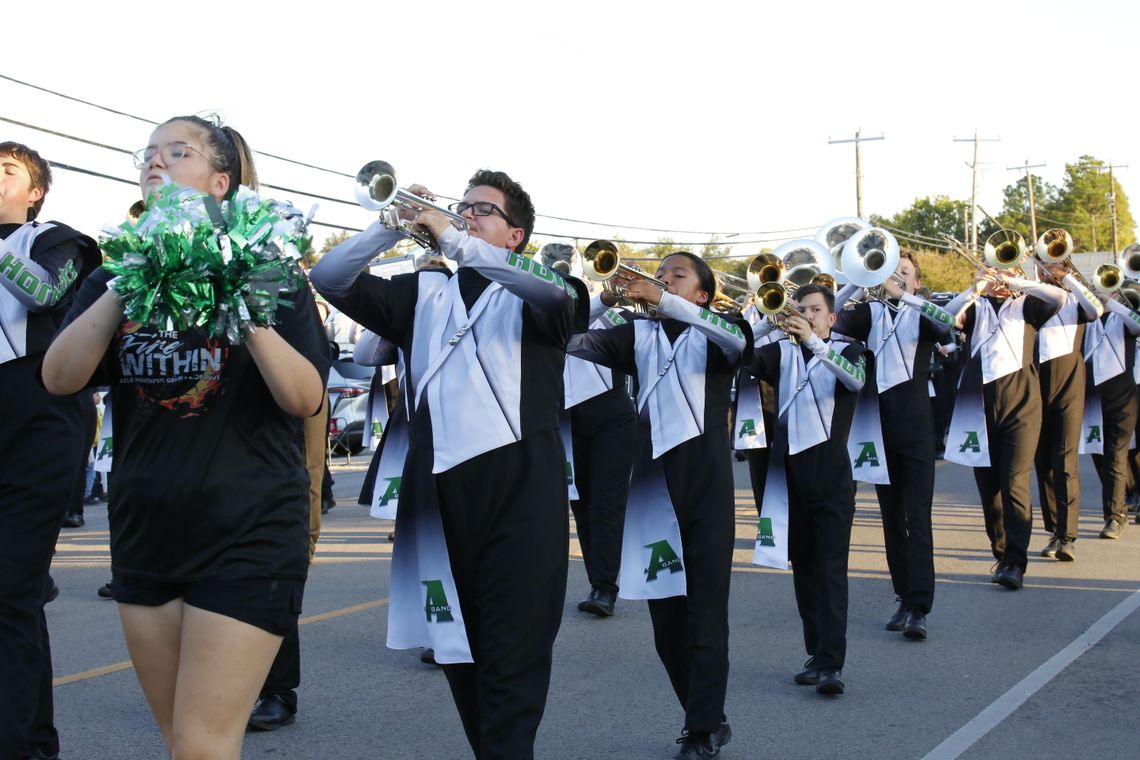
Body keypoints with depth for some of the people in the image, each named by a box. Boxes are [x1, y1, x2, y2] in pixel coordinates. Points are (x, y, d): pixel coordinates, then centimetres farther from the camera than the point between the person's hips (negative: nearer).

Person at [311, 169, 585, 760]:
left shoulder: (533, 293, 7)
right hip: (438, 485, 5)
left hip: (518, 485, -4)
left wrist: (453, 240, -18)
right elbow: (328, 280, 9)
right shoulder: (424, 292, 17)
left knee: (512, 651, -8)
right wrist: (393, 228, -5)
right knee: (458, 645, 14)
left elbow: (560, 293, -18)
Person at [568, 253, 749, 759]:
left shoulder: (714, 334, 4)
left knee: (704, 612, -4)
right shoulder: (639, 335, 12)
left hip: (705, 480, -4)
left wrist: (665, 301, -33)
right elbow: (574, 342, -3)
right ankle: (707, 719, 26)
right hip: (653, 481, 4)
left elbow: (739, 340, -22)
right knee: (665, 619, 9)